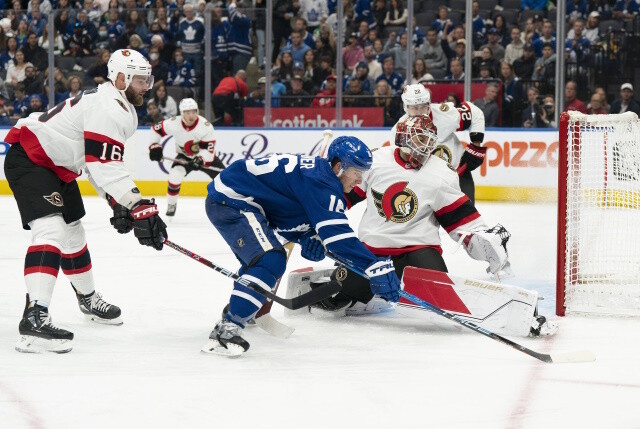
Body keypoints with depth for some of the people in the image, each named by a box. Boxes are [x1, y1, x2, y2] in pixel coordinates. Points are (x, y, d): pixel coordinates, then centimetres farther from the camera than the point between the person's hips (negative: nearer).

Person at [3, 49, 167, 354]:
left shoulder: (122, 110, 12)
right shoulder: (109, 108, -22)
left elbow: (99, 163, 16)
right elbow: (106, 168, -32)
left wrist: (118, 203, 4)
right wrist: (139, 208, -36)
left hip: (55, 165, 11)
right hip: (29, 158, -11)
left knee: (73, 231, 24)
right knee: (51, 229, -26)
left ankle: (88, 298, 48)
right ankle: (34, 319, -39)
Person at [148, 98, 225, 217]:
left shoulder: (206, 126, -29)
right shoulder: (173, 124, -23)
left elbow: (208, 149, -30)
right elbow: (156, 128, -5)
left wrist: (201, 159, -49)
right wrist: (155, 146, -11)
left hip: (205, 157, 0)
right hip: (184, 157, 0)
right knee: (175, 175, -27)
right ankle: (171, 205, -7)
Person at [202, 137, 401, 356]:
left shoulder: (317, 170, 12)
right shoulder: (321, 182, -20)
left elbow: (289, 218, 19)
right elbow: (337, 233, -28)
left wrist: (307, 237, -1)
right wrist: (375, 266, -31)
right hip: (231, 201, -11)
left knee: (258, 260, 30)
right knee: (270, 261, -23)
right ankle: (225, 330, -28)